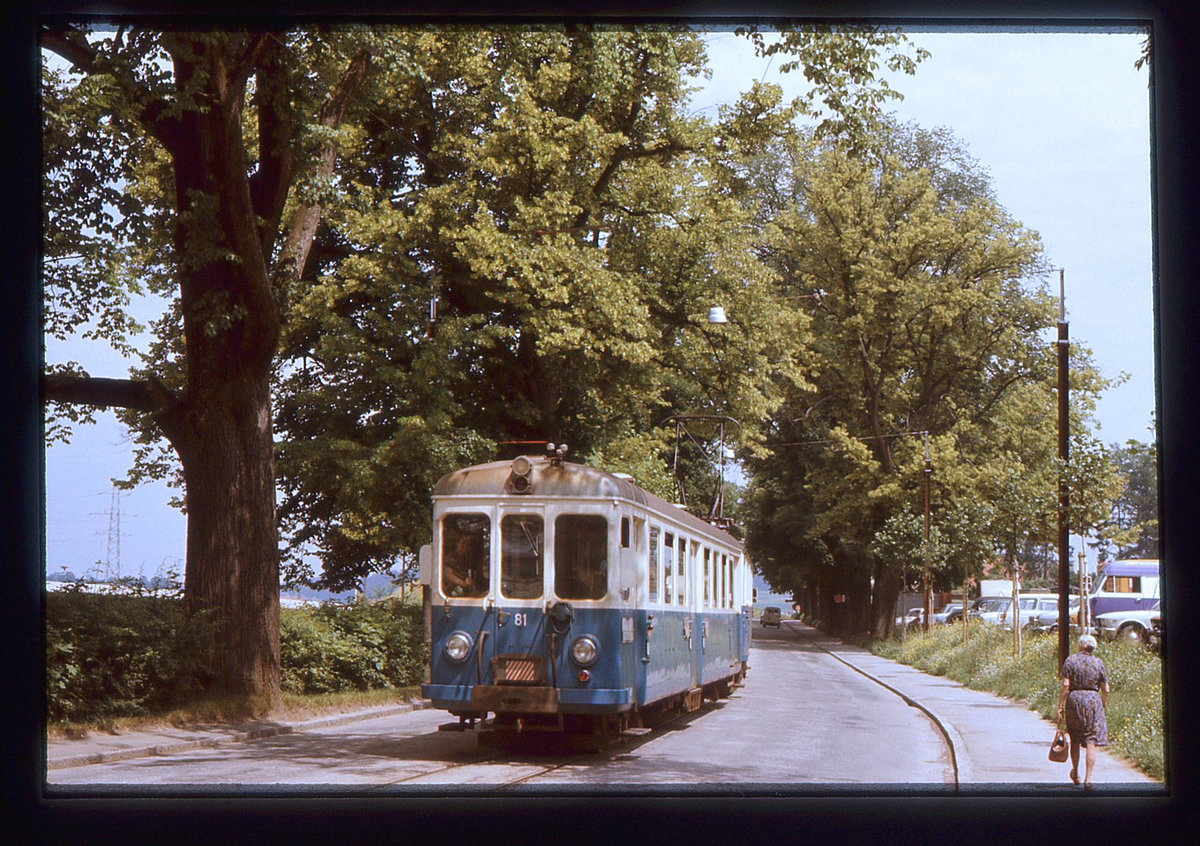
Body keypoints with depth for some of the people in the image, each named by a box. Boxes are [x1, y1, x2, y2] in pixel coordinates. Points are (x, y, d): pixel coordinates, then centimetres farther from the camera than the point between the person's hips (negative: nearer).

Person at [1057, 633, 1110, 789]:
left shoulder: (1070, 660, -1)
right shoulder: (1099, 663, 3)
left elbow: (1065, 684, -8)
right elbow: (1105, 689, 4)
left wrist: (1060, 705, -4)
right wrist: (1104, 705, 20)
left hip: (1074, 699, 0)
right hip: (1093, 700, 0)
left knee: (1075, 740, 17)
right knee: (1091, 741, -3)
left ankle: (1075, 774, 30)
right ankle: (1088, 779, -11)